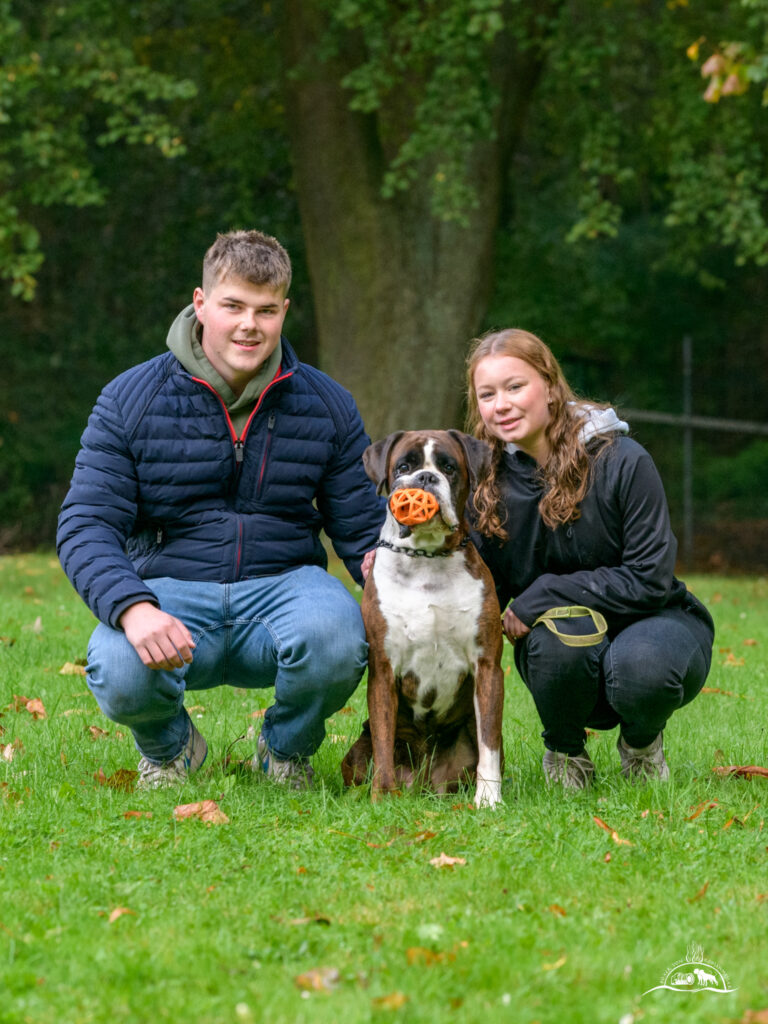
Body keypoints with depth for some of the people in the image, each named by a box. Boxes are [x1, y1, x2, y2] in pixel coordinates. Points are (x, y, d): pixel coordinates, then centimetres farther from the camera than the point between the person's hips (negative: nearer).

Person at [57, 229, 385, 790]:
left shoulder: (327, 405, 5)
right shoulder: (130, 401, -1)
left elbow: (362, 527, 8)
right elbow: (86, 525, -7)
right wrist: (133, 608, -28)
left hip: (282, 585, 1)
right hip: (170, 588, -1)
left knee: (335, 636, -35)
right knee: (119, 673, -35)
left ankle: (286, 752, 3)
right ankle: (170, 750, 8)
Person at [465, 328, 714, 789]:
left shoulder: (621, 461, -17)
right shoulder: (488, 481, -5)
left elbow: (650, 579, -19)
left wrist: (542, 597, -22)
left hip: (652, 621, -2)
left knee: (641, 664, -38)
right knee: (559, 632, -35)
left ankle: (642, 741, 2)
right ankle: (564, 749, -2)